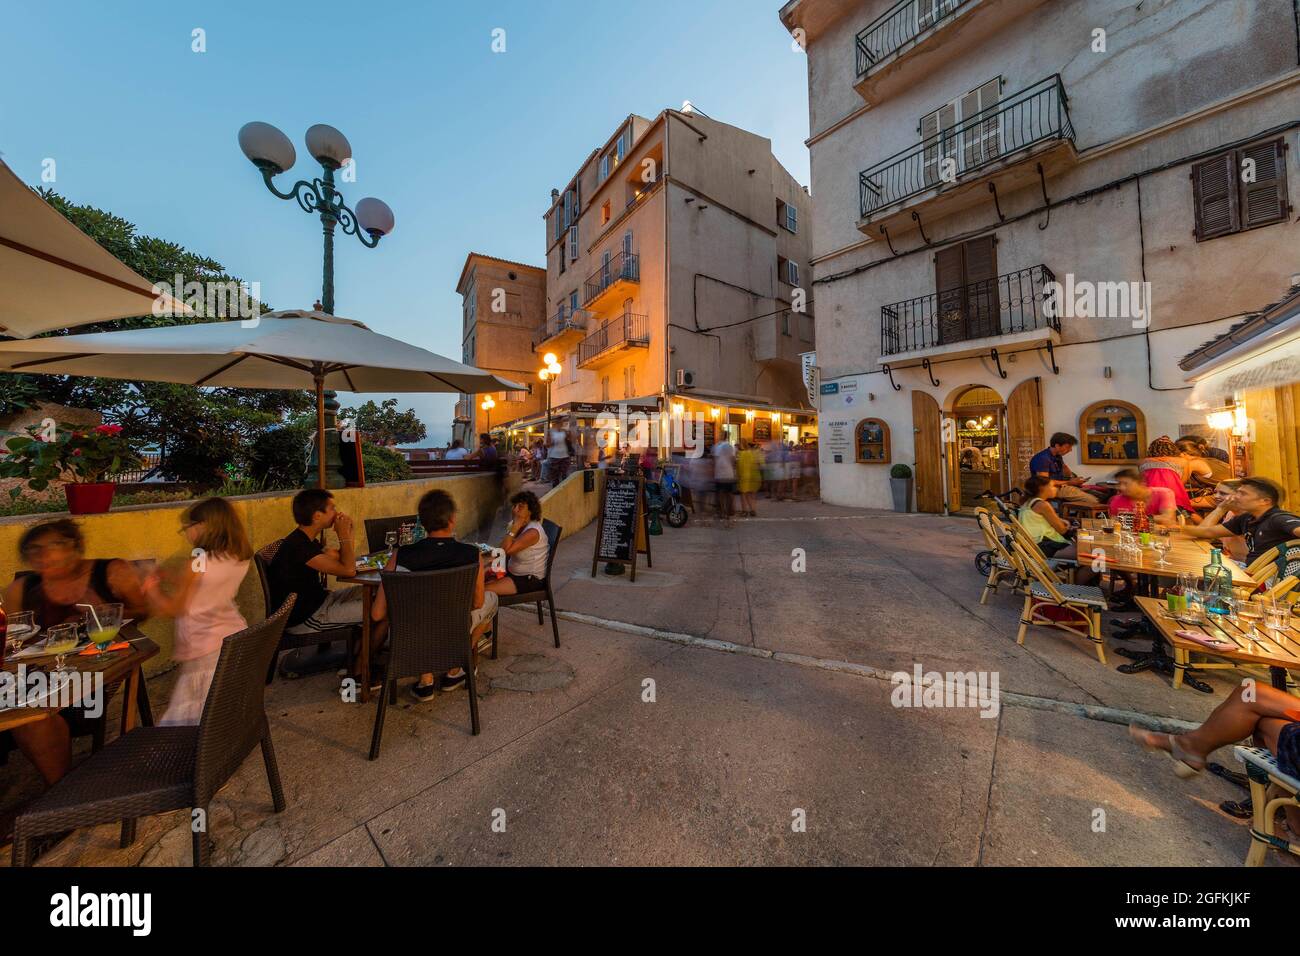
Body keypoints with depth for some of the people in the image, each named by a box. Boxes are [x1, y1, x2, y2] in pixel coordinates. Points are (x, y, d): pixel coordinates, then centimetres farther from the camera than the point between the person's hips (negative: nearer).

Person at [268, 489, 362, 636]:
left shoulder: (307, 540, 5)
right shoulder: (298, 546, -26)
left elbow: (341, 559, 12)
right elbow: (349, 570, -28)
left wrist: (347, 533, -4)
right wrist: (344, 534, -17)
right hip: (302, 618, -10)